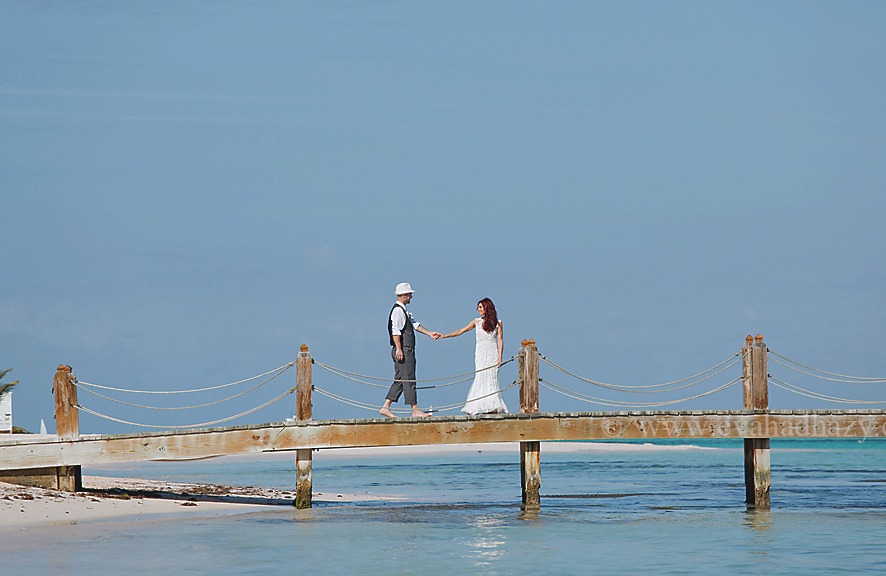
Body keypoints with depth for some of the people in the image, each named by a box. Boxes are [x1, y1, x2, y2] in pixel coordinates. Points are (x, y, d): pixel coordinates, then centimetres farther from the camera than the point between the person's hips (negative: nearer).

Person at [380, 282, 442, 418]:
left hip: (407, 350, 11)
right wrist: (399, 349, -23)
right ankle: (415, 410, -5)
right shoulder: (398, 310, -13)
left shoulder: (403, 311, 19)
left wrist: (430, 333, 18)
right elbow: (395, 330, -19)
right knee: (408, 380, -7)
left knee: (399, 380, 11)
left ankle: (386, 407, 10)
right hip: (403, 351, -11)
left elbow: (414, 325, 23)